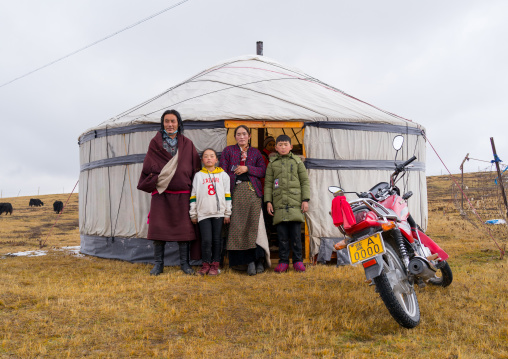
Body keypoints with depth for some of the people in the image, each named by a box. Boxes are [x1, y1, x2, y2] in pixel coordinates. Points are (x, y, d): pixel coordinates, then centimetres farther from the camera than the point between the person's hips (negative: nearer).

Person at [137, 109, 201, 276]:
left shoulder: (187, 144, 10)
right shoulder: (155, 142, 8)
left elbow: (196, 167, 9)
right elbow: (148, 167, 6)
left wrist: (193, 187, 1)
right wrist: (153, 181, -9)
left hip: (182, 193, 0)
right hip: (160, 193, 0)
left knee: (183, 227, 1)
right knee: (158, 227, 0)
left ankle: (184, 262, 13)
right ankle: (158, 264, 10)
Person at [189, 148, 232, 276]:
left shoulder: (223, 175, 8)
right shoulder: (198, 176, 9)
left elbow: (227, 195, 7)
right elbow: (193, 196, 9)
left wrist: (227, 213, 3)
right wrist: (193, 214, 7)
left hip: (219, 212, 0)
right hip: (203, 213, 0)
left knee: (217, 239, 5)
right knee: (206, 239, -6)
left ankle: (215, 264, 13)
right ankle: (206, 264, 9)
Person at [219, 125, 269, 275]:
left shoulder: (255, 152, 18)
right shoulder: (228, 151, 14)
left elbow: (262, 171, 8)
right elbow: (223, 172, 6)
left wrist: (247, 168, -6)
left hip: (253, 191, 1)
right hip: (236, 191, 0)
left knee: (254, 224, -9)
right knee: (238, 226, -6)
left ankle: (259, 259, -5)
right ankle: (249, 261, -2)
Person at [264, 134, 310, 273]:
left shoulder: (297, 161, 11)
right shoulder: (272, 163, 12)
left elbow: (305, 181, 9)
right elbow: (268, 183, 11)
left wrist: (305, 200, 1)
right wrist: (268, 201, 3)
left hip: (295, 201, -1)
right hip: (279, 202, 1)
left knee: (296, 231, -3)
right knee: (282, 233, 1)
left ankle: (298, 260, 8)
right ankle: (283, 261, 9)